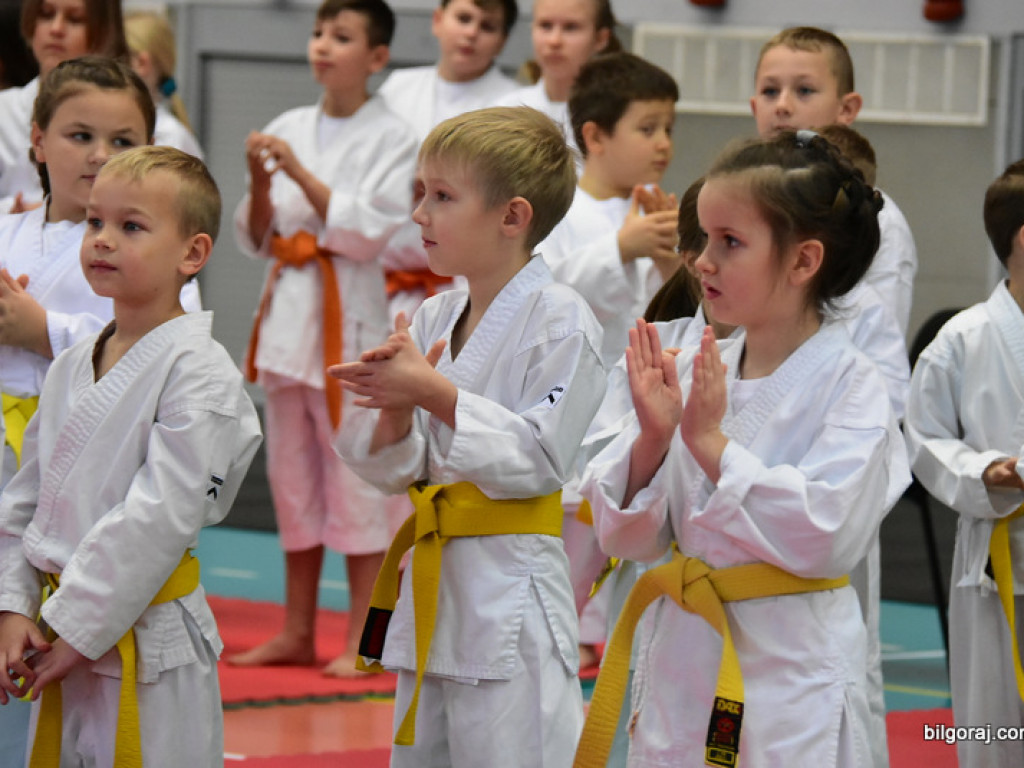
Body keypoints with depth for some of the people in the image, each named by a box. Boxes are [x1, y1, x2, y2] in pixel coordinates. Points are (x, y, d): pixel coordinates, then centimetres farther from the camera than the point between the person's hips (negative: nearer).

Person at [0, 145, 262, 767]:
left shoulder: (200, 376, -12)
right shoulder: (70, 369, 11)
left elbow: (161, 516, -18)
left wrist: (77, 627, -18)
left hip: (148, 648, -7)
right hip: (67, 639, 7)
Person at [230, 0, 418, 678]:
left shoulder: (392, 138, -4)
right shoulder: (288, 130, 10)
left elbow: (369, 231, -14)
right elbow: (256, 238, 12)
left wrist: (300, 173, -18)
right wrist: (260, 180, -6)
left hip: (351, 316, -5)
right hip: (288, 309, 6)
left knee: (356, 476, -4)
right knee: (293, 475, 11)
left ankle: (362, 641, 1)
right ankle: (298, 632, 19)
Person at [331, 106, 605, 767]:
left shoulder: (559, 321, -11)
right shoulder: (434, 319, 10)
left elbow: (537, 459, -18)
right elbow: (393, 471, 11)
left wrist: (435, 394, -20)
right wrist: (394, 413, -11)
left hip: (511, 603, -8)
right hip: (431, 589, 8)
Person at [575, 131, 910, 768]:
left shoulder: (850, 387, -10)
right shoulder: (686, 373, 4)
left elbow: (827, 533, -20)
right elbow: (628, 535, 4)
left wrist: (712, 443, -20)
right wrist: (652, 439, -14)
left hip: (791, 667, -5)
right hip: (681, 656, 5)